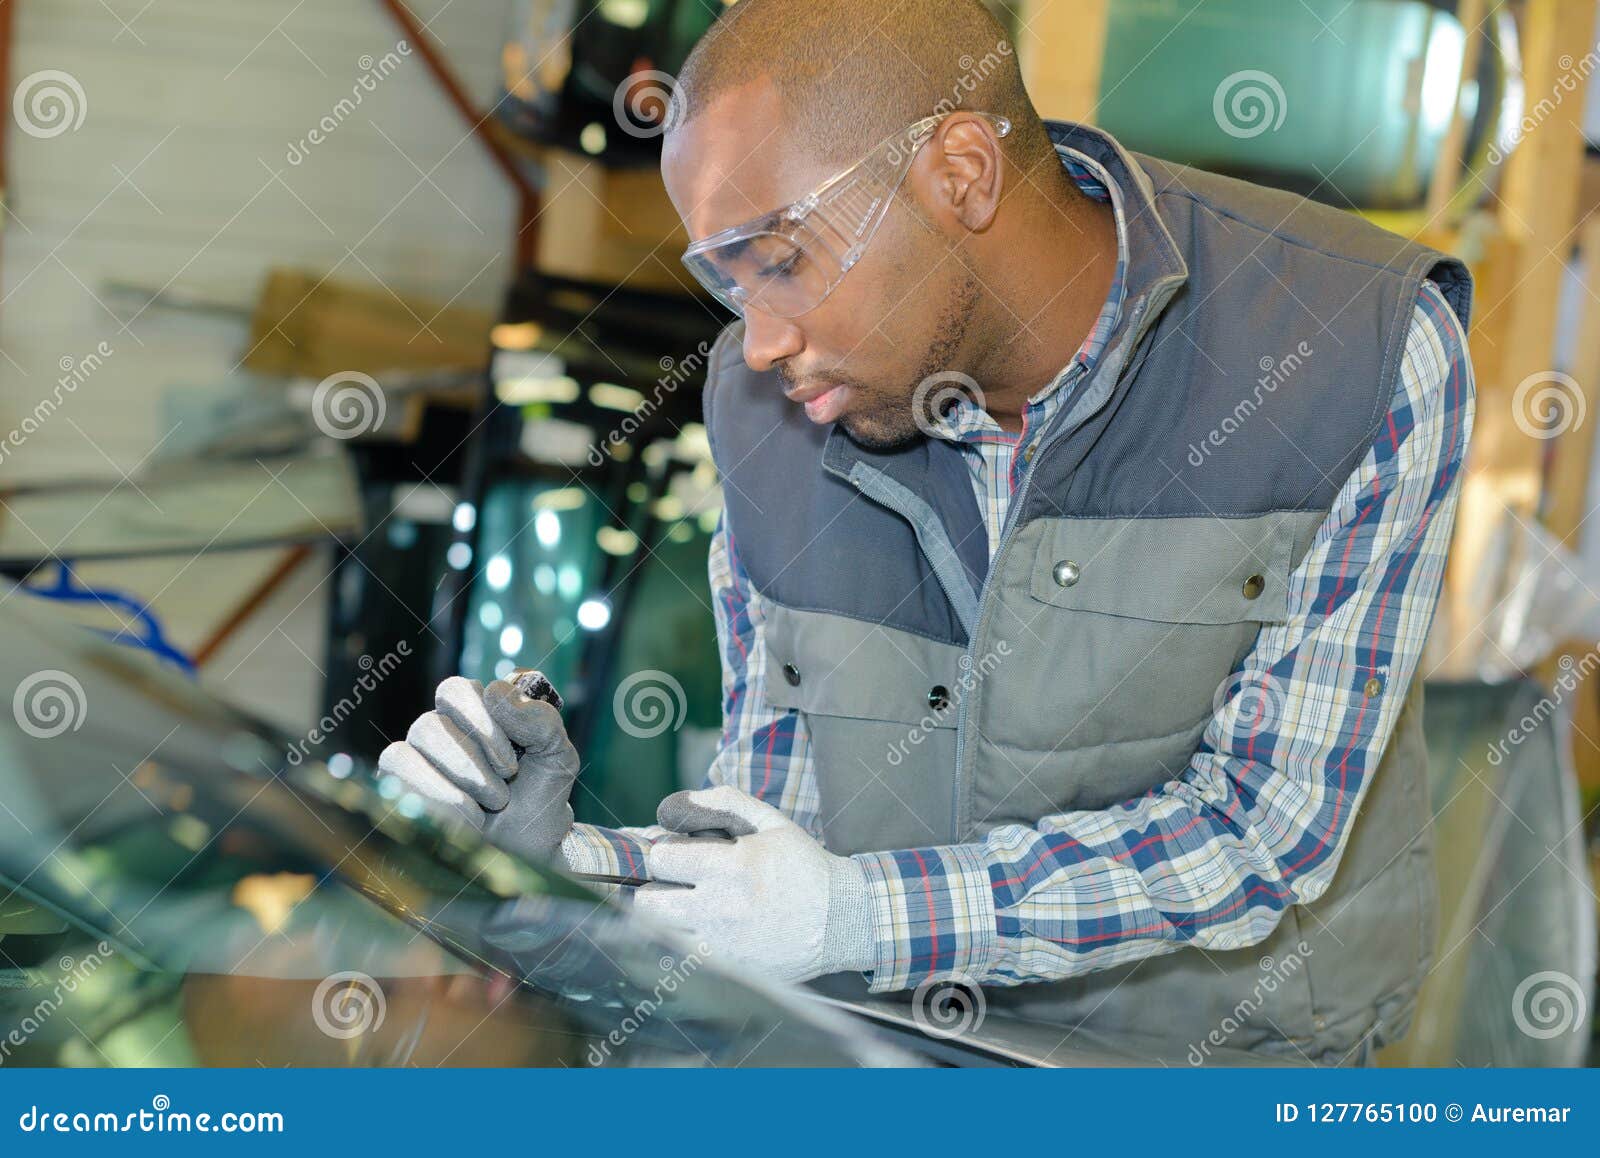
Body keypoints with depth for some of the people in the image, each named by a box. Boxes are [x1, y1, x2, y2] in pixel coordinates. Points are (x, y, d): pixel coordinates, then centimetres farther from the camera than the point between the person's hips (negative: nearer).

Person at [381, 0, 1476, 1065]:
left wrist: (862, 915, -23)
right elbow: (785, 823, 2)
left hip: (1235, 1050, -1)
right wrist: (574, 865, -17)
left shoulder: (1368, 351, -18)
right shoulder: (766, 403, -4)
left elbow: (1266, 835, -17)